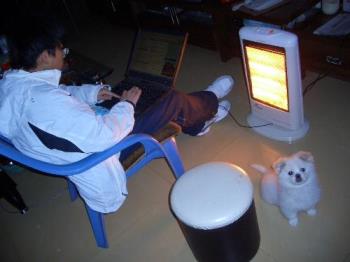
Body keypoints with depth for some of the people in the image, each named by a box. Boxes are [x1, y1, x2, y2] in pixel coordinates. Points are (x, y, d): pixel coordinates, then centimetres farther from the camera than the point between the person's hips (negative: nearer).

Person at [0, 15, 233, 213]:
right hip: (102, 153, -9)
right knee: (175, 100, -1)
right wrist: (127, 104, -17)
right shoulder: (46, 100, -36)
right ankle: (211, 100, 32)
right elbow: (104, 136, -33)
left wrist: (92, 92, 1)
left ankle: (198, 119, 41)